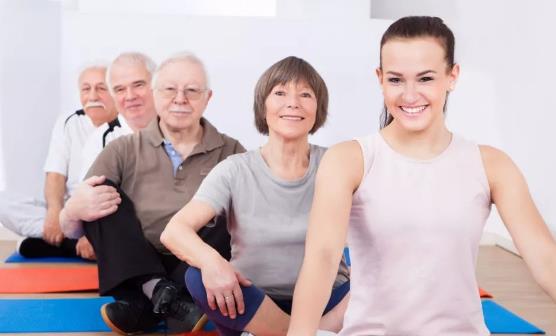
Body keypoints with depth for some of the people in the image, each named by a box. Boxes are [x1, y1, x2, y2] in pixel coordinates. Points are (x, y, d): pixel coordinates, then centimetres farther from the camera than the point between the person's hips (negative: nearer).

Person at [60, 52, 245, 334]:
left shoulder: (231, 152, 6)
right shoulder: (123, 150, 5)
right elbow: (70, 229, 0)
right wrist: (74, 211, -25)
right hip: (134, 270, 1)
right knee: (100, 192, -14)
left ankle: (142, 306, -26)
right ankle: (165, 296, -30)